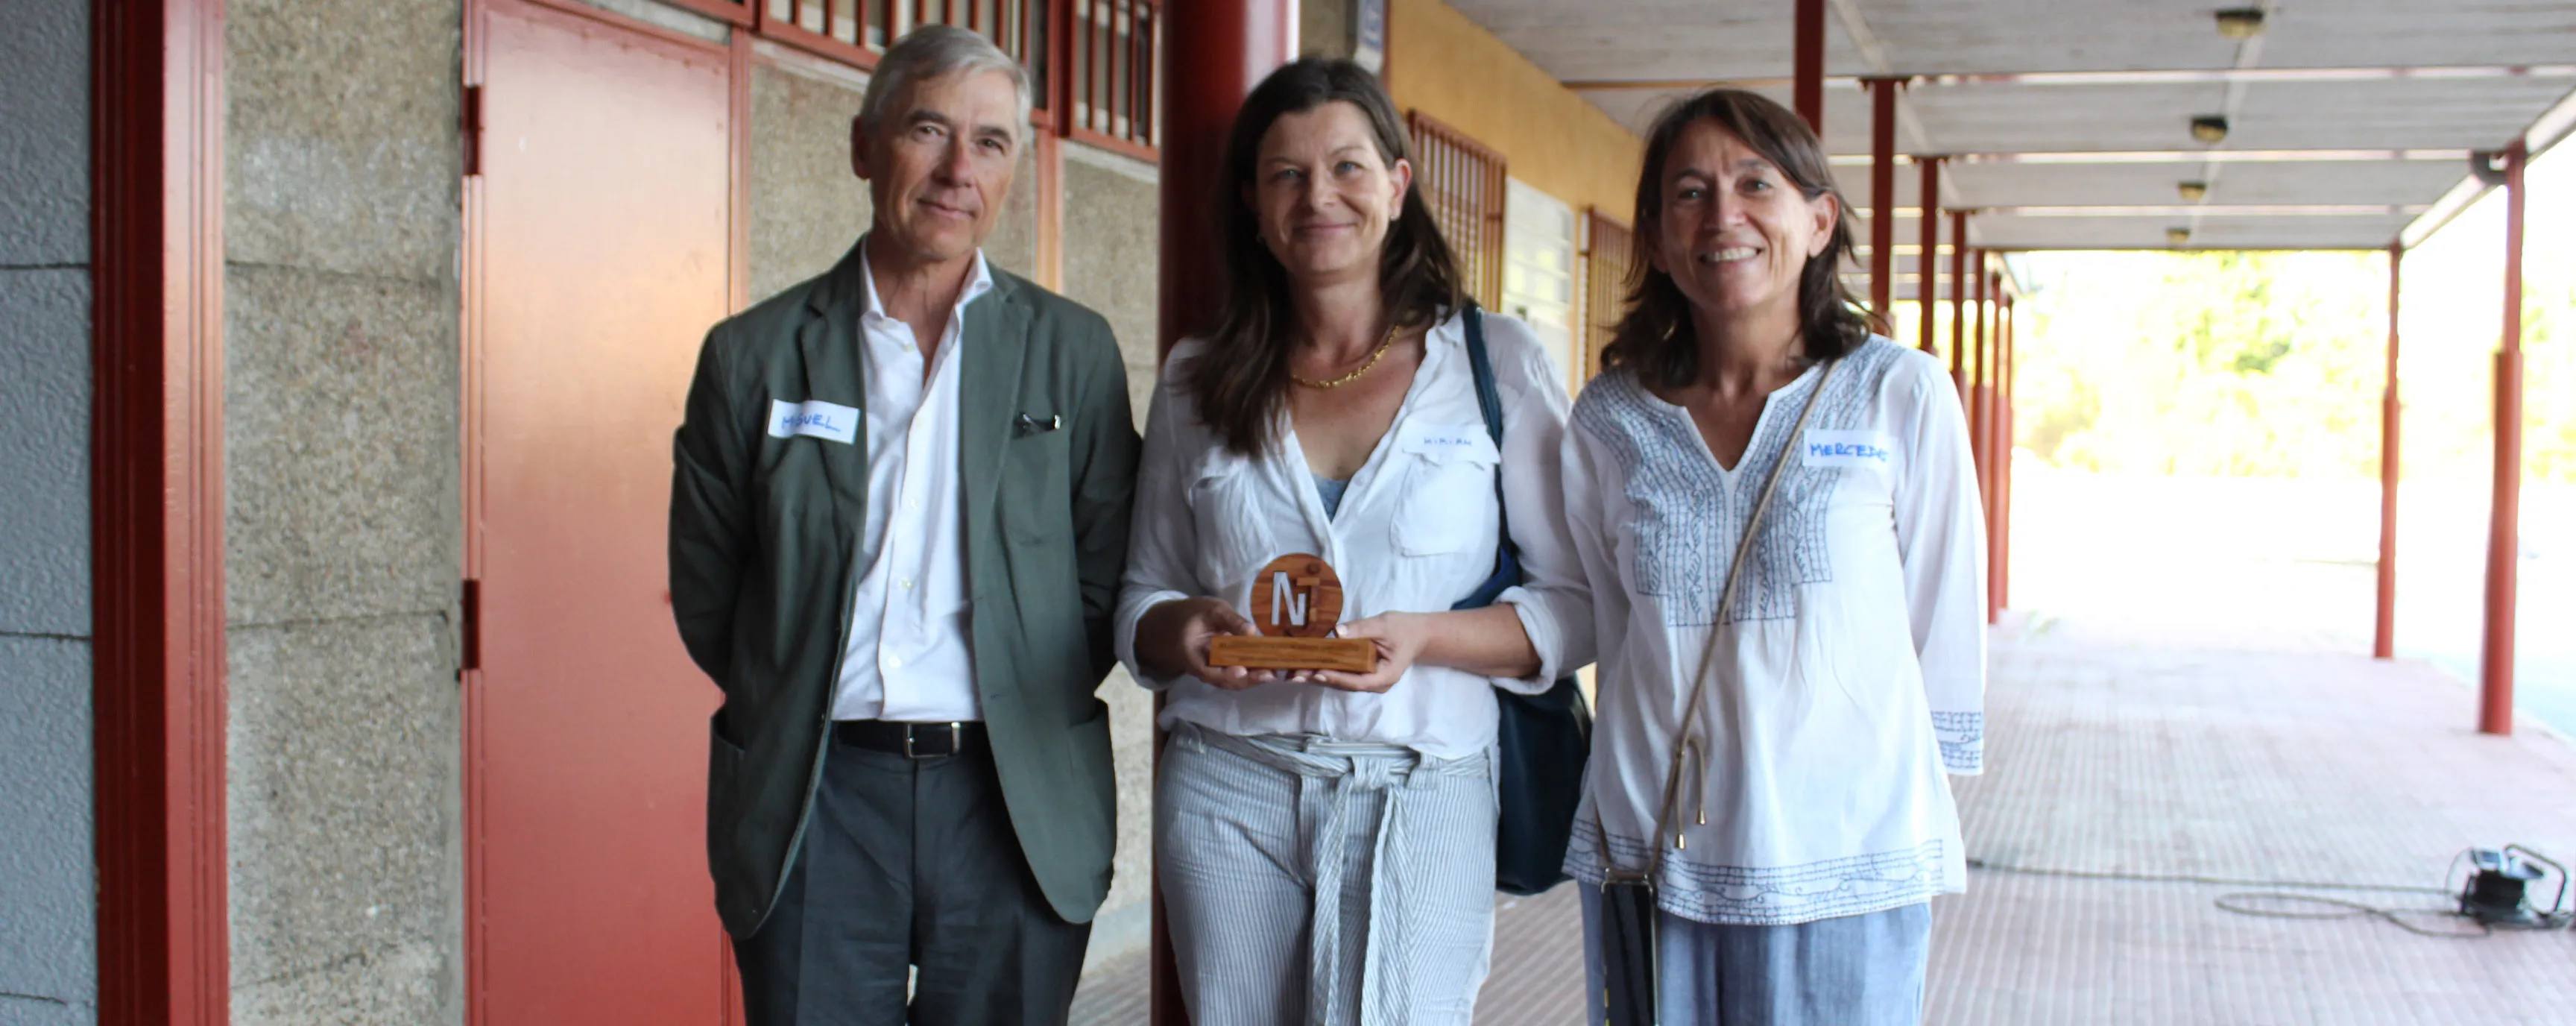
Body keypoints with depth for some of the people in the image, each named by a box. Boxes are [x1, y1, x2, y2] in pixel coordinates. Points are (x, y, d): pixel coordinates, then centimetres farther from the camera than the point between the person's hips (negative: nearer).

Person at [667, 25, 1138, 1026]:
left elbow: (1106, 574, 7)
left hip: (1020, 809, 0)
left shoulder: (1074, 350, 5)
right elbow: (704, 595, 9)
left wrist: (1032, 712, 2)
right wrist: (799, 701, 7)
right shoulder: (752, 355, 4)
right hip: (811, 803, 0)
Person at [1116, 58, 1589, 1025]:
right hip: (1226, 790, 2)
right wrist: (1184, 629, -9)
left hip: (1423, 798, -2)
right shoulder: (1200, 381, 9)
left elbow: (1575, 608, -1)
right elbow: (1140, 598, 14)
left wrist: (1424, 636, -17)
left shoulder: (1497, 361, 1)